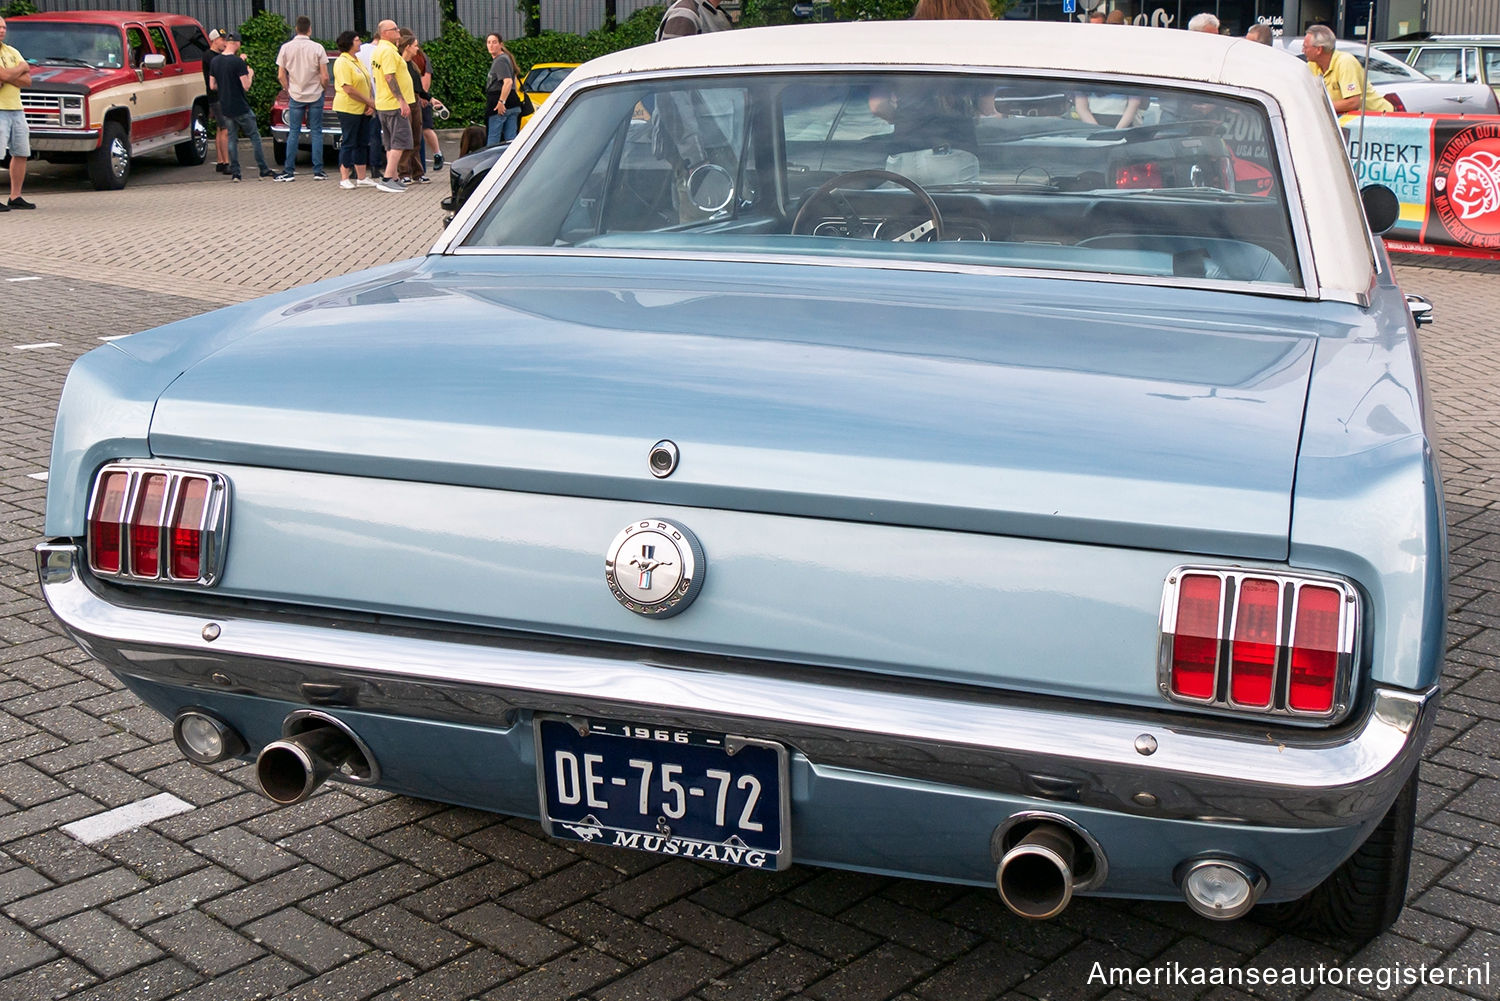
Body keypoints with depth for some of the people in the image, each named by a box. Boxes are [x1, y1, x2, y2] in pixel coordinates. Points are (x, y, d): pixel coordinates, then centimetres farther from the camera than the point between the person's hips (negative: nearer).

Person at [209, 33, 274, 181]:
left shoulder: (215, 61, 4)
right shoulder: (238, 62, -15)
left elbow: (212, 85, 8)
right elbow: (246, 86, -15)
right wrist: (250, 74, 3)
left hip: (225, 107, 5)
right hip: (240, 107, -5)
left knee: (232, 138, 11)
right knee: (254, 136, 6)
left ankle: (234, 172, 5)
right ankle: (263, 169, 8)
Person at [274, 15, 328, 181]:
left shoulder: (286, 48, -3)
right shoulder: (317, 48, -8)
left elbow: (281, 76, -1)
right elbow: (325, 77, -9)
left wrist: (289, 90, 14)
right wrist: (323, 89, 10)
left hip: (295, 96, 1)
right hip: (315, 95, -1)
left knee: (293, 133, 7)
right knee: (316, 132, 5)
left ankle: (289, 171, 4)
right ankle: (318, 171, 4)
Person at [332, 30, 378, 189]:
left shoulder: (357, 60, 15)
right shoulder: (342, 62, -13)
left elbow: (366, 84, 17)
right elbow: (348, 89, -20)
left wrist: (370, 105, 2)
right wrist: (370, 102, -14)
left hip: (363, 110, 9)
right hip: (348, 108, -9)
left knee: (362, 143, 10)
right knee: (348, 143, -4)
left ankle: (361, 177, 17)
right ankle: (344, 179, 2)